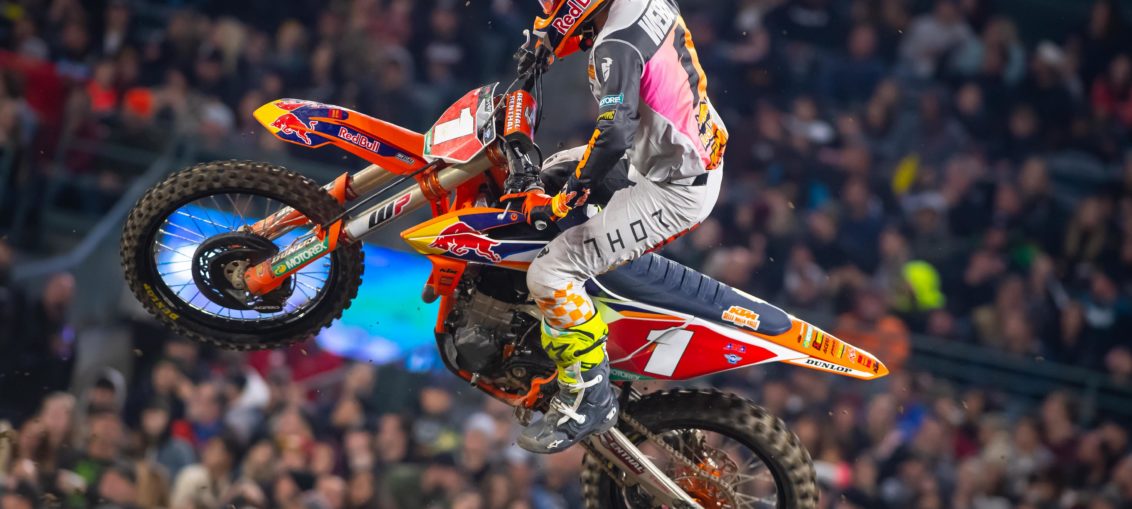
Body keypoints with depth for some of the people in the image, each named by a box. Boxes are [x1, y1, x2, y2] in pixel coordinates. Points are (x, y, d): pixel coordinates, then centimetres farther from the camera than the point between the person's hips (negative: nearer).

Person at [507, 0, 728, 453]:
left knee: (551, 274, -15)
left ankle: (588, 399, -3)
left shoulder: (617, 47, -28)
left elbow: (615, 135, -38)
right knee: (556, 170, 31)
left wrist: (564, 200, -28)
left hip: (672, 193, -10)